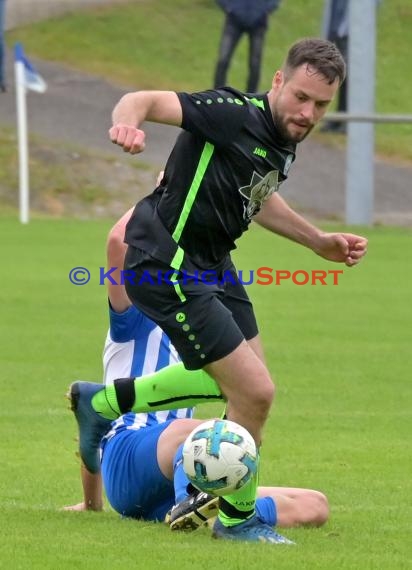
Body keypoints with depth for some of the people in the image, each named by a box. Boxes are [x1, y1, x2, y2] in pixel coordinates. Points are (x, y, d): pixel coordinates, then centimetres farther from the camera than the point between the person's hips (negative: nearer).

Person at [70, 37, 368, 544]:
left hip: (211, 260, 10)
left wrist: (319, 242, 19)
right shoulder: (236, 114, -24)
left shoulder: (284, 139, 3)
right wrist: (126, 121, -52)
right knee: (255, 392, -10)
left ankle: (106, 401, 36)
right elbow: (146, 100, -30)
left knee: (239, 381, 26)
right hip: (167, 267, -10)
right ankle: (237, 519, 10)